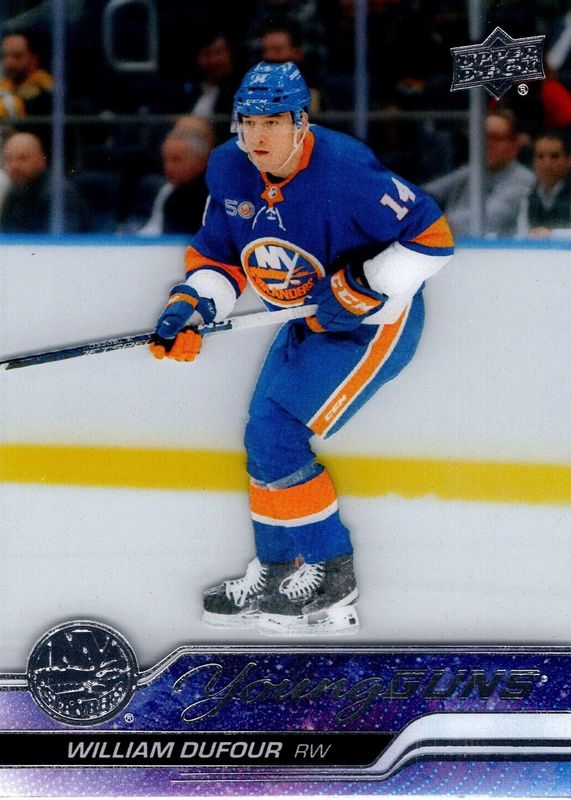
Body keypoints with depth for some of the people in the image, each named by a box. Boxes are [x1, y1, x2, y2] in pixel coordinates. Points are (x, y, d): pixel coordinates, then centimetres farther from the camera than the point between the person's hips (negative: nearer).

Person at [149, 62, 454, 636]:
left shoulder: (342, 173, -28)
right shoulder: (229, 171, -6)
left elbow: (431, 234, -23)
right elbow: (218, 255, 8)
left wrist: (362, 290, -26)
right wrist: (190, 308, -10)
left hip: (375, 323, -8)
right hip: (305, 323, 8)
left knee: (273, 436, -15)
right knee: (267, 435, 9)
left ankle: (332, 585, -4)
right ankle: (278, 575, 25)